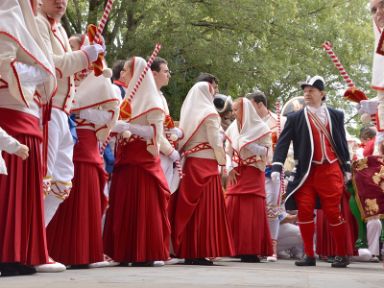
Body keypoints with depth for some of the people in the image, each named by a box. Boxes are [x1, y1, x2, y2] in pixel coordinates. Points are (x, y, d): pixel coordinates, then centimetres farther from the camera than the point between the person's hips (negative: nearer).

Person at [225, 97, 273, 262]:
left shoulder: (260, 128, -1)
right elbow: (228, 151, 11)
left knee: (252, 211, -8)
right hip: (236, 174, 4)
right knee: (233, 210, -2)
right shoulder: (233, 128, 11)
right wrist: (230, 169, -3)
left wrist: (247, 143, -12)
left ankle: (252, 251, -5)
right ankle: (235, 249, 4)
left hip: (253, 174, -4)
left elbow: (266, 151, -5)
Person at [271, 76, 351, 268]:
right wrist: (276, 168, -13)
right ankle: (309, 255, 7)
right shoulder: (295, 118, 4)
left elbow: (342, 142, 13)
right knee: (304, 211, -4)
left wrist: (347, 168, 11)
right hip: (306, 171, 0)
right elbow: (283, 143, -2)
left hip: (330, 170, 0)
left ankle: (342, 255, 14)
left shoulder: (336, 115, 9)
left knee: (333, 212, 0)